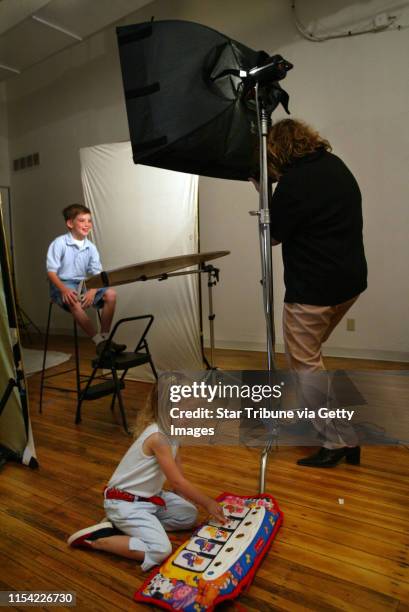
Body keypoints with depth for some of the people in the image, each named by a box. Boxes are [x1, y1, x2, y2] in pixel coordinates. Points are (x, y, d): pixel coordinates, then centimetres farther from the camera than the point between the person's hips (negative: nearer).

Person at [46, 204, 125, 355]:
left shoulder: (91, 247, 3)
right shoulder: (59, 243, -9)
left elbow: (97, 273, 0)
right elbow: (51, 271, -13)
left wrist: (92, 290, -21)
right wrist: (64, 289, -29)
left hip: (83, 284, 5)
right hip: (62, 285, -5)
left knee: (110, 294, -19)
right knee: (75, 303, -37)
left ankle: (105, 337, -15)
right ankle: (100, 343, -28)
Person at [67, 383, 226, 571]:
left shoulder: (171, 430, 0)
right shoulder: (157, 437, -28)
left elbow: (178, 477, 10)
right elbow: (177, 482, -24)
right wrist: (208, 503, -12)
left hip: (149, 496, 10)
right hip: (124, 502, -10)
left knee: (189, 516, 7)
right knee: (160, 551, -21)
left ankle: (124, 526, 7)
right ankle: (95, 539, -6)